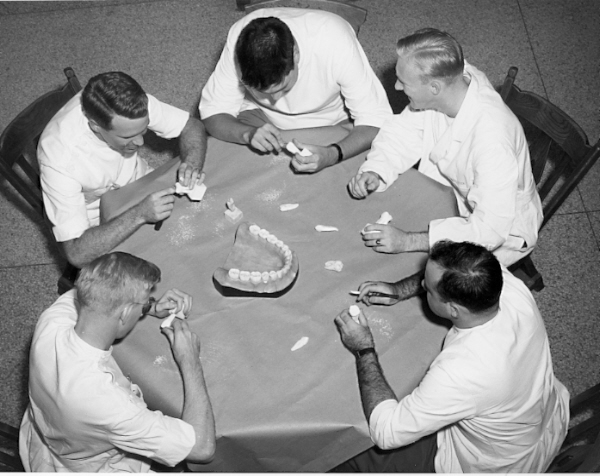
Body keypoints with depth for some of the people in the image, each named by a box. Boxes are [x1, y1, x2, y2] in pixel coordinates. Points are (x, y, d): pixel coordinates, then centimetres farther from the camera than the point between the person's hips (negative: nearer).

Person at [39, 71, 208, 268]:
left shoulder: (131, 103, -25)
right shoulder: (59, 158, -36)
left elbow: (192, 126, -9)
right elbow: (77, 254, -36)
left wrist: (191, 164, -29)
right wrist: (139, 215, -45)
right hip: (101, 226, -5)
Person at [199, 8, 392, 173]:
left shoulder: (336, 42, -35)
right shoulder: (240, 40, -30)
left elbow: (376, 119, -30)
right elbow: (212, 112, -20)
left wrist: (332, 155, -48)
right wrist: (248, 134, -42)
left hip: (332, 124, -1)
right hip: (261, 119, 2)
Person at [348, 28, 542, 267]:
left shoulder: (492, 136, -40)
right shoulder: (452, 76, -20)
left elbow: (490, 228, -39)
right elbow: (404, 131, -6)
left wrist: (408, 241, -42)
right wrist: (374, 172, -24)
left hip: (501, 233, -6)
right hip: (446, 194, 6)